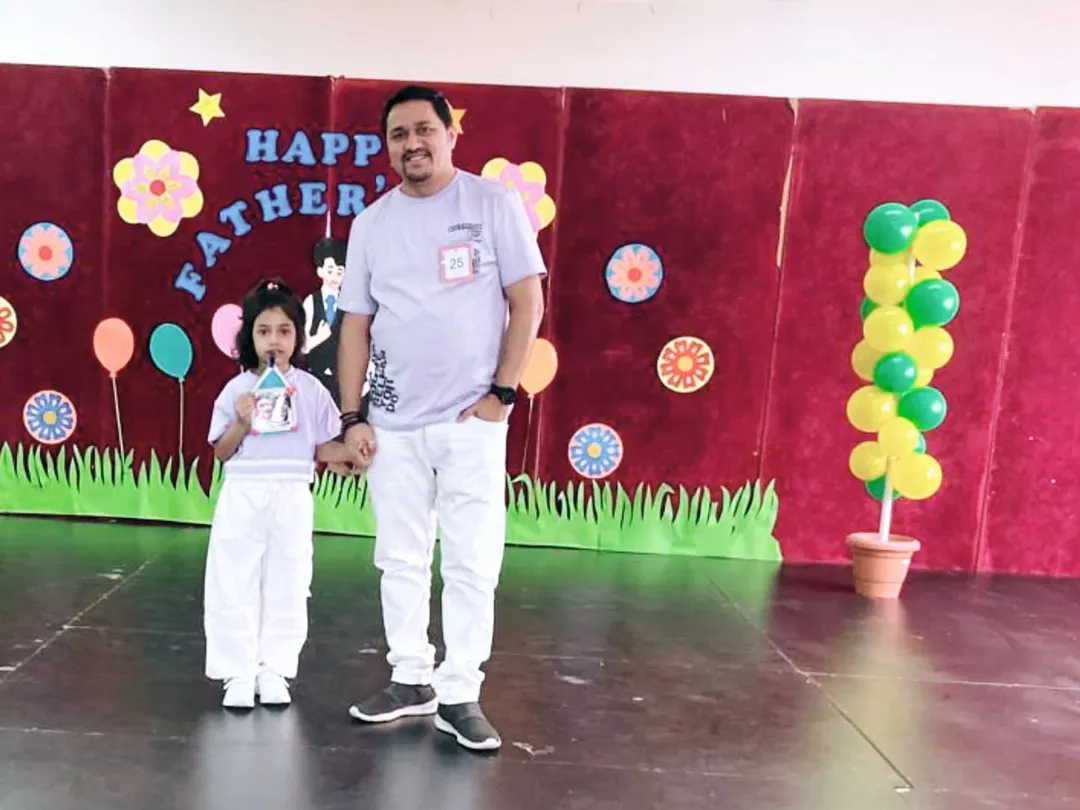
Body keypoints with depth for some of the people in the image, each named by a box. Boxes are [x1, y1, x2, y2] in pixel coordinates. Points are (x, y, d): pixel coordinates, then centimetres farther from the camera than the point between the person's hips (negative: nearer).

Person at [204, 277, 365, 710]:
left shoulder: (311, 390, 2)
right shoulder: (236, 389, 1)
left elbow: (323, 449, 3)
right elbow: (222, 452, 2)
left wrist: (352, 455, -16)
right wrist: (241, 423, -15)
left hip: (291, 499, 0)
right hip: (242, 498, 0)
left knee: (286, 587, 8)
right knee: (235, 586, 3)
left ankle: (274, 670, 21)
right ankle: (239, 673, 14)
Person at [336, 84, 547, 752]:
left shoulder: (495, 203, -1)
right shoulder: (371, 223, 8)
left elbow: (527, 303, -2)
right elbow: (356, 324, 9)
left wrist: (501, 394, -8)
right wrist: (352, 417, 2)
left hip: (472, 420, -3)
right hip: (393, 423, 4)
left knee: (471, 564, 1)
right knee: (400, 560, 10)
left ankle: (461, 695, 13)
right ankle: (412, 680, 25)